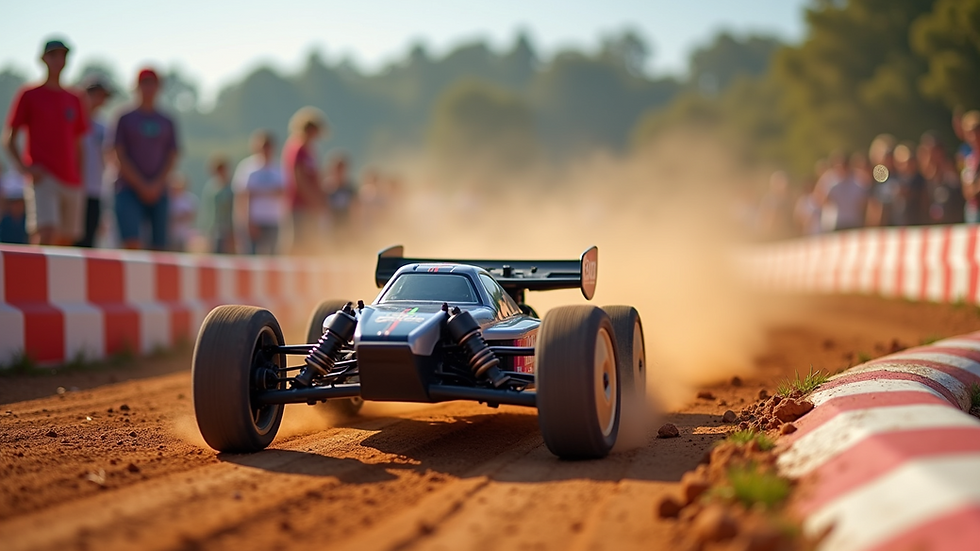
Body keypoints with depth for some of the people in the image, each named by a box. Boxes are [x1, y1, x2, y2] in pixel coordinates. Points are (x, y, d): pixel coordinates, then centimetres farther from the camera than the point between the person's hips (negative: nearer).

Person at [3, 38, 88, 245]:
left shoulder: (74, 100, 17)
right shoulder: (29, 95, 3)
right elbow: (9, 139, 1)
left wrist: (79, 178, 15)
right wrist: (23, 167, -15)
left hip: (71, 182, 6)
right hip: (42, 178, -6)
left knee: (66, 239, 8)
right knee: (46, 233, -22)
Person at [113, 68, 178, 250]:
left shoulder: (167, 123, 14)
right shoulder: (126, 119, 7)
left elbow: (172, 157, 8)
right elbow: (121, 156, 1)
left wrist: (156, 185, -6)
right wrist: (141, 185, -8)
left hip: (158, 192, 3)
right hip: (130, 190, -3)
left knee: (158, 247, -2)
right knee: (132, 243, -19)